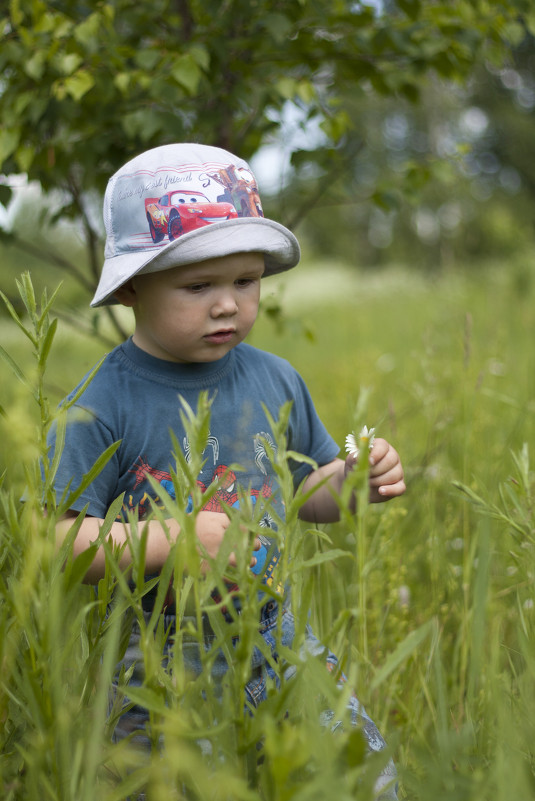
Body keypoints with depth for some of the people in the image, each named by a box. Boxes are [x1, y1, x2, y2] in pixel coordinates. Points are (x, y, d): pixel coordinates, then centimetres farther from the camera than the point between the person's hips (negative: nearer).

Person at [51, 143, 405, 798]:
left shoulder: (275, 381, 1)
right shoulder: (102, 407, -16)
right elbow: (53, 539, -18)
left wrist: (352, 481, -6)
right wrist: (172, 541, -26)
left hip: (275, 636, 5)